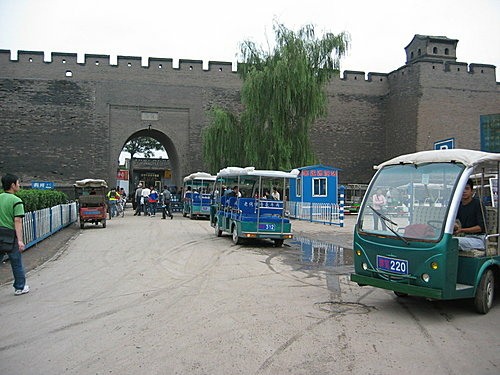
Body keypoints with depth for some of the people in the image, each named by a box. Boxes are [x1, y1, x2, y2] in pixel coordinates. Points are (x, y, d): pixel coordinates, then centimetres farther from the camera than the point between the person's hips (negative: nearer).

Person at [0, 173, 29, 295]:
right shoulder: (16, 201, -11)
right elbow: (17, 221, -16)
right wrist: (20, 240, -18)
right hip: (10, 235, -5)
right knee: (16, 262, 9)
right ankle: (20, 287, 22)